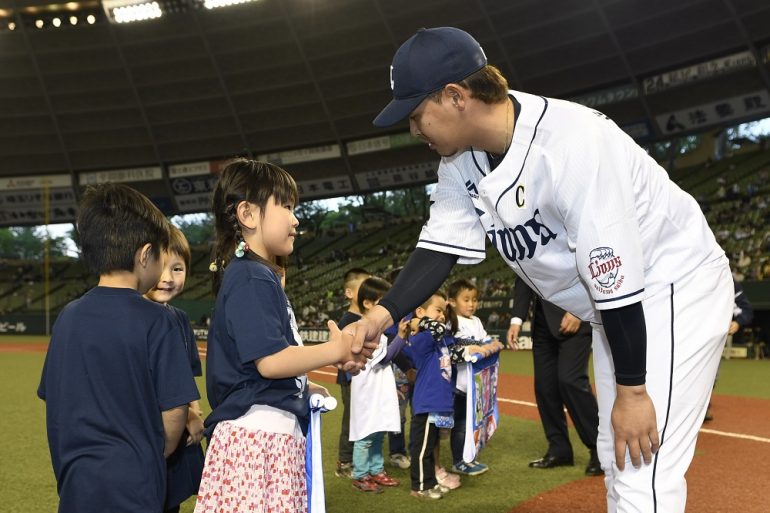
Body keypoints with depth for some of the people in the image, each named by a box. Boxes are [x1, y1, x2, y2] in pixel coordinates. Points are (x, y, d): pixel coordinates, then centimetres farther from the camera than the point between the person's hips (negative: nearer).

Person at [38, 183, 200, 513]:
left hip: (74, 485, 6)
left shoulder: (68, 317, 3)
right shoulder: (156, 321, -14)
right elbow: (173, 412, -13)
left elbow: (53, 400, 8)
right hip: (132, 486, -5)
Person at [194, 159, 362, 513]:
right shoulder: (252, 278, -11)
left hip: (272, 431, 10)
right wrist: (336, 350, -10)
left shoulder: (258, 276, 19)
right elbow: (270, 361, -20)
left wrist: (303, 388, 18)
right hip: (260, 431, -10)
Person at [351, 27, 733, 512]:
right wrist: (381, 315, -22)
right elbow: (441, 246, -7)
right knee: (616, 458, 17)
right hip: (614, 305, 9)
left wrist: (631, 389, -23)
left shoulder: (570, 141, -32)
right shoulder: (462, 160, -7)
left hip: (675, 285, -8)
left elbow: (614, 275, -30)